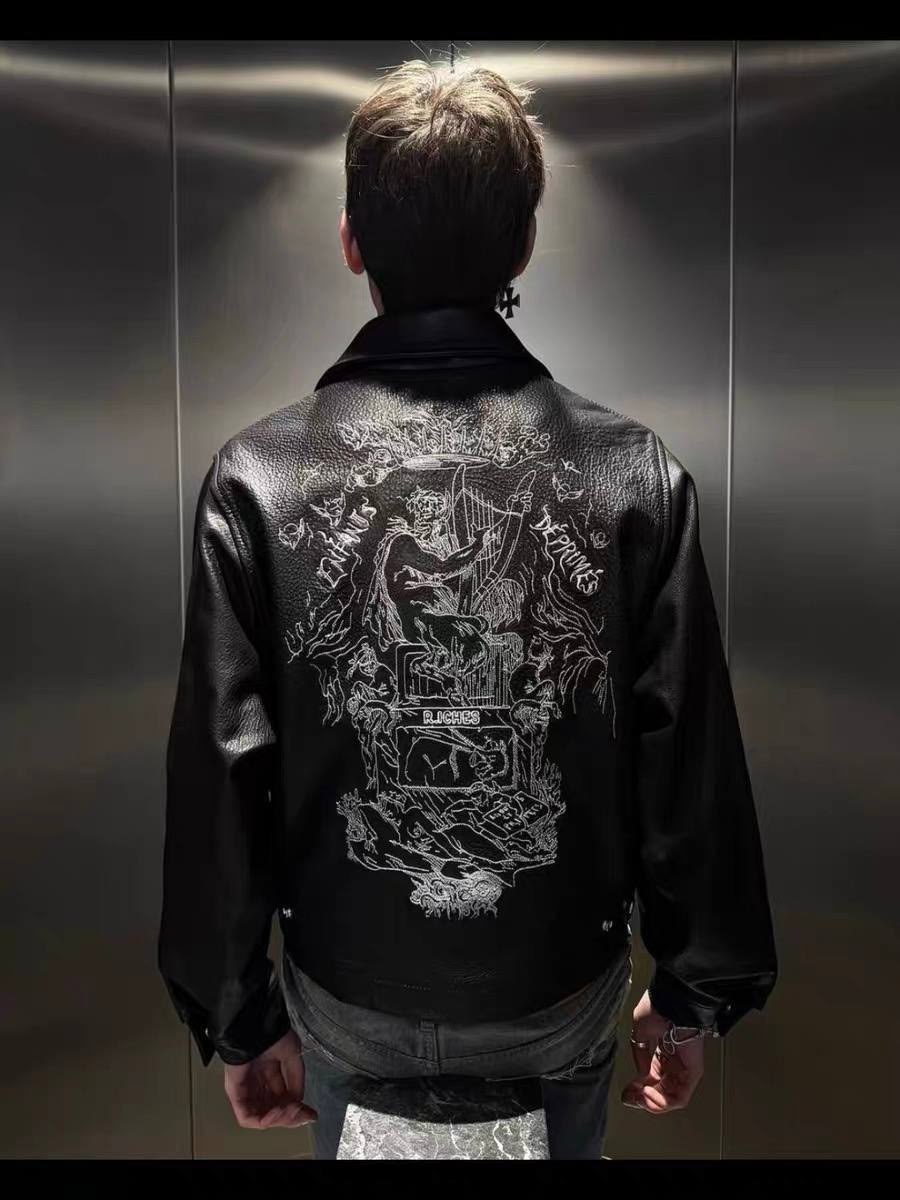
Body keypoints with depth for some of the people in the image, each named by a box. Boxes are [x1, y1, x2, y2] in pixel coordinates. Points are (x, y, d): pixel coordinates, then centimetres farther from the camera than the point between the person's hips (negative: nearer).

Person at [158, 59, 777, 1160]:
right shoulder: (637, 477, -16)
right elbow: (693, 767, -10)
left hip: (349, 1004, 1)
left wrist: (237, 1021, 3)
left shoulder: (257, 480, -17)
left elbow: (219, 778, -12)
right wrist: (696, 995, 6)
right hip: (562, 1006, 1)